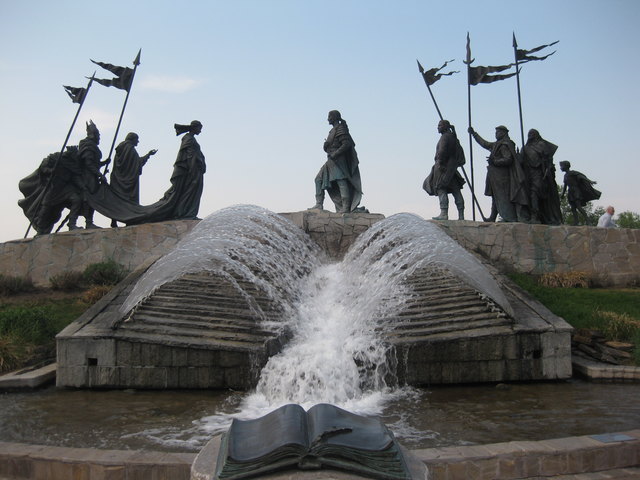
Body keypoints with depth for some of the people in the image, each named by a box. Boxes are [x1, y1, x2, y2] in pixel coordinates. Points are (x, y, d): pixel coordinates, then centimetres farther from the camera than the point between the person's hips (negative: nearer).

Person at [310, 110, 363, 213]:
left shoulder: (340, 129, -11)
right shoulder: (334, 130, 18)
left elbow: (347, 144, -20)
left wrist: (334, 154, -20)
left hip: (337, 160, -11)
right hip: (331, 161, 11)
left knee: (341, 181, -13)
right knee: (319, 179, 9)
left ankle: (346, 208, -14)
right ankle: (319, 205, 9)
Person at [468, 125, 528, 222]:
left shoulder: (504, 145, -11)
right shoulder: (496, 144, 17)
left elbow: (508, 159, -20)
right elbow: (484, 143, 30)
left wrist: (494, 161, -20)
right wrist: (474, 134, 32)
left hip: (501, 175, -10)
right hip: (495, 176, 10)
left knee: (503, 197, -12)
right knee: (496, 197, 11)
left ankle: (509, 218, -13)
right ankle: (492, 218, 15)